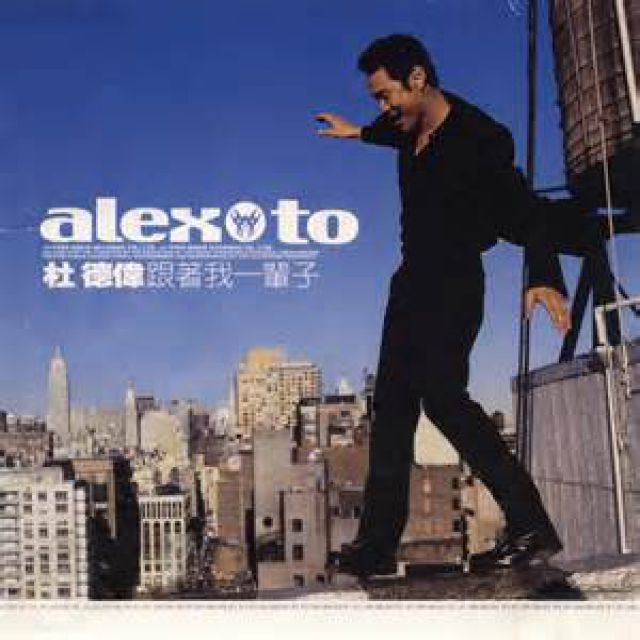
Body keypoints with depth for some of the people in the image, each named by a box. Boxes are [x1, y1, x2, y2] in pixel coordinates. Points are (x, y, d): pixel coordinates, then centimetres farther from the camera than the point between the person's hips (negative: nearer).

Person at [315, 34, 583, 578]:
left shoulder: (480, 139, -18)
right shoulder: (412, 126, 6)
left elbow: (525, 212, -25)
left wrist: (545, 279, -39)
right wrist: (360, 133, 48)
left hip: (454, 286, -9)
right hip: (413, 281, 9)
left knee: (442, 394, -23)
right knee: (393, 404, 7)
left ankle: (530, 527, -19)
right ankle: (378, 543, 12)